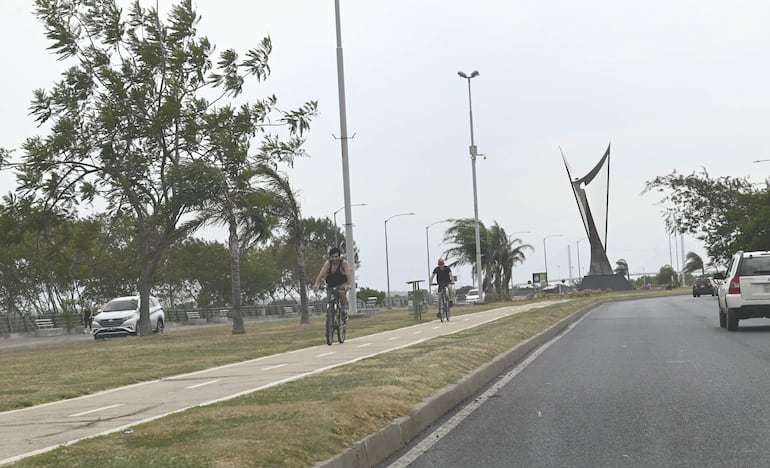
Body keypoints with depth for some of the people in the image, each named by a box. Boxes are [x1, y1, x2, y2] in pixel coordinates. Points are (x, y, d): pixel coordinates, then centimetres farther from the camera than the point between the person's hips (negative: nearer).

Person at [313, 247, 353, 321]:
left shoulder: (344, 263, -19)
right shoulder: (328, 263, -15)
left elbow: (348, 274, -33)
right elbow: (321, 273, -28)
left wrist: (349, 285, -51)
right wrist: (316, 284, -45)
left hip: (342, 284, -3)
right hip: (331, 285, 3)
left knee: (342, 293, -32)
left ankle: (344, 311, -15)